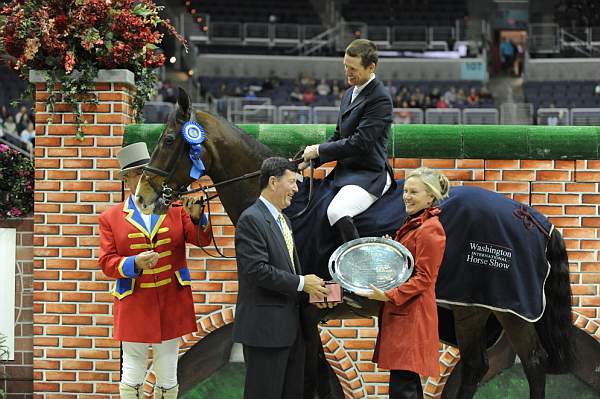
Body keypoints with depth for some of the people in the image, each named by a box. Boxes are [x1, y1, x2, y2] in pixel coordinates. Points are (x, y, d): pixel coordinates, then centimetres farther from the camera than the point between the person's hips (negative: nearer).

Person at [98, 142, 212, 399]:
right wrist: (135, 264, -22)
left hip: (171, 304, 1)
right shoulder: (111, 218, 1)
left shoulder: (176, 210, 5)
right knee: (133, 374, 6)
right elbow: (107, 262, -3)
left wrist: (196, 218, -23)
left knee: (168, 375, 9)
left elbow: (202, 240, -3)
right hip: (134, 307, -1)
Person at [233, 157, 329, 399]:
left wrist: (313, 288, 4)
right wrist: (301, 284, -16)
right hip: (265, 326, -10)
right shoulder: (251, 220, -13)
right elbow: (257, 270, -22)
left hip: (290, 326, 10)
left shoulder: (283, 220, 18)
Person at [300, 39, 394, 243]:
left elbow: (360, 143, -23)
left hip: (368, 174, -10)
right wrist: (309, 159, 8)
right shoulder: (350, 94, 15)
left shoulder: (380, 99, -16)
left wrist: (319, 151, -14)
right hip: (343, 171, 10)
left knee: (336, 212, -35)